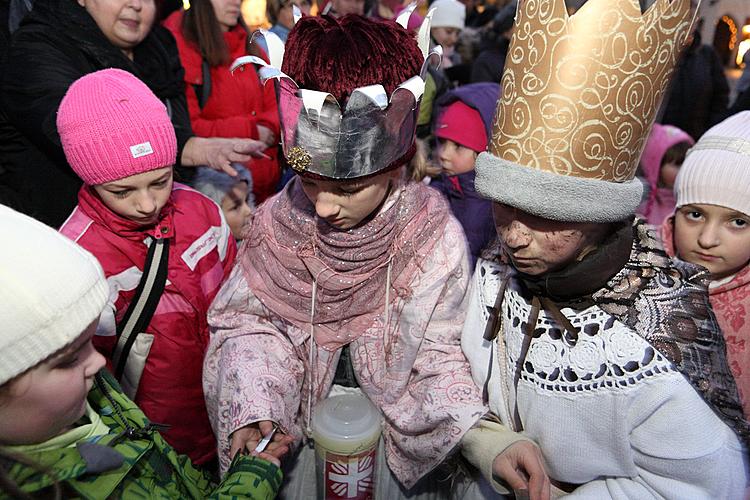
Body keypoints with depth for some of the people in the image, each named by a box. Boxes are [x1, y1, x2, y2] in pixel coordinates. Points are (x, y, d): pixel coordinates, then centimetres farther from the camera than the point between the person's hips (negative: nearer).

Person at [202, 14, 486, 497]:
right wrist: (251, 410, -22)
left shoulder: (434, 236, -21)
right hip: (298, 427, 2)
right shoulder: (278, 220, -15)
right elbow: (247, 318, -7)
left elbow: (442, 355, -15)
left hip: (395, 436, -1)